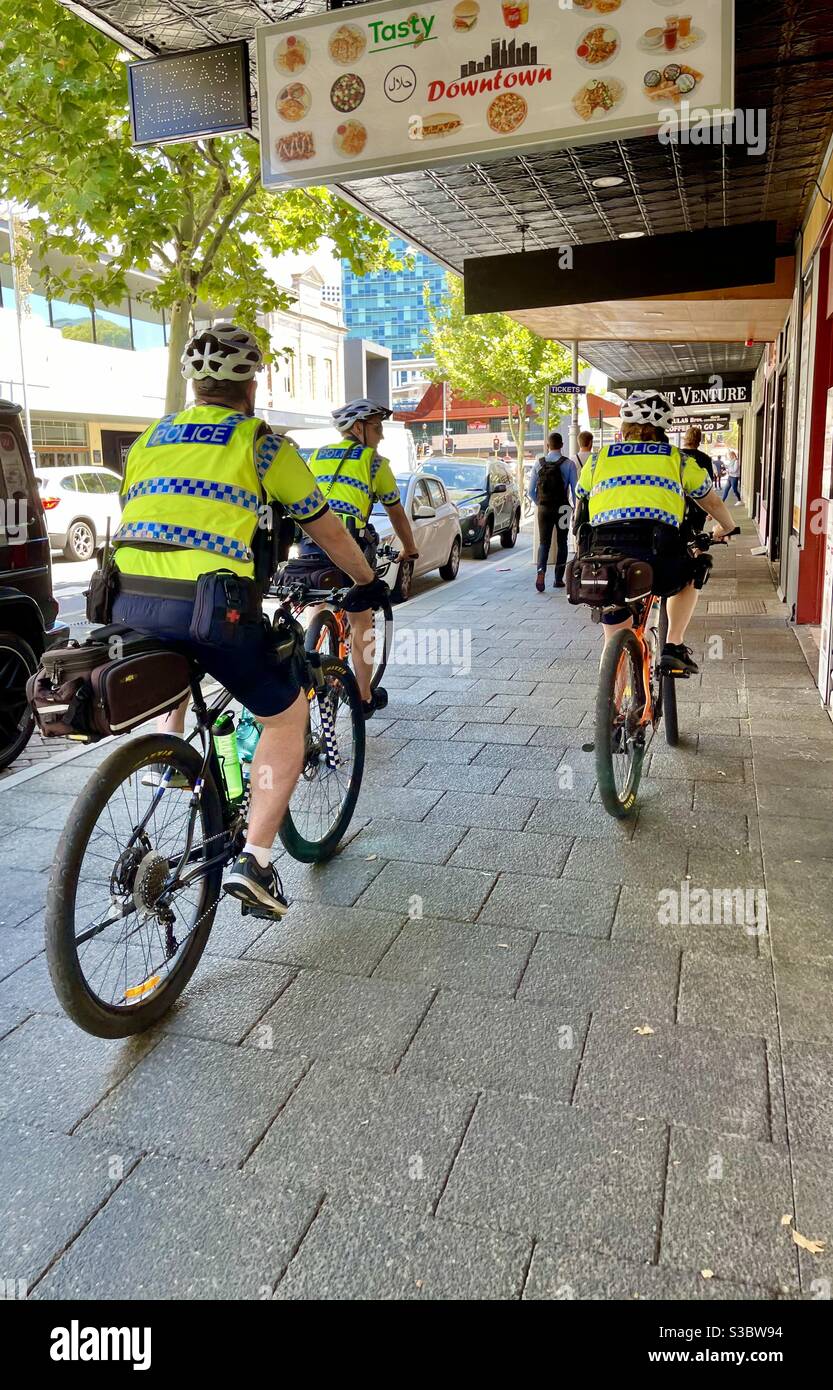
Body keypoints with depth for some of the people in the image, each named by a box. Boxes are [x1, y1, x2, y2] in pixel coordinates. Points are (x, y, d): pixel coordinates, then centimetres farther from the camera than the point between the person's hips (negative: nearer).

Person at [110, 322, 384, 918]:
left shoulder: (150, 438, 21)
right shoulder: (262, 442, 8)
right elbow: (328, 530, 15)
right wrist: (369, 582, 30)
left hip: (128, 604, 6)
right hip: (211, 605, -5)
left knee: (181, 655, 40)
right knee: (288, 714, 12)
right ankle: (254, 859, 4)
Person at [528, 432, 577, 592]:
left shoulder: (539, 463, 0)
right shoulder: (569, 464, -6)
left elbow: (531, 491, 3)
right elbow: (575, 490, -7)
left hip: (544, 508, 1)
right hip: (562, 508, -1)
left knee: (543, 542, 5)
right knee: (561, 543, 12)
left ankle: (541, 571, -22)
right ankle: (558, 579, 15)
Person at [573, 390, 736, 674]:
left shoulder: (598, 459, 23)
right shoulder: (678, 460, 21)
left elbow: (580, 513, 34)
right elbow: (713, 503, 36)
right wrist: (725, 528, 56)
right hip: (657, 553, -1)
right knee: (687, 578, 33)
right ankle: (674, 646, 19)